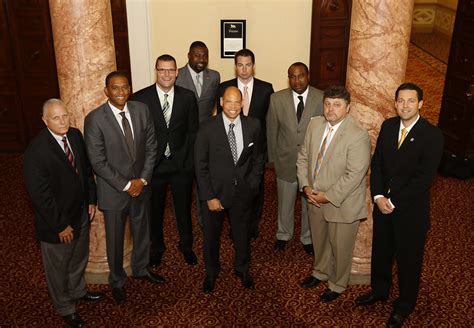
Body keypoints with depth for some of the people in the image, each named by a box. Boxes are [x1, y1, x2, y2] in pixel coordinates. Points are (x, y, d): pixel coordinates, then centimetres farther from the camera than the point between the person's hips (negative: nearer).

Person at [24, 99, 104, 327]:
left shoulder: (75, 135, -6)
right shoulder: (36, 151, -27)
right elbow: (40, 195, -24)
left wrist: (91, 200, 6)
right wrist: (60, 225, -18)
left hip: (80, 213, 7)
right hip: (56, 221, -6)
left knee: (79, 257, 28)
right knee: (58, 267, 17)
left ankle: (78, 291, 55)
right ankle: (65, 308, 40)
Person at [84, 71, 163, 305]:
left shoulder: (141, 110, -5)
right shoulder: (94, 119, -18)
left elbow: (151, 147, -1)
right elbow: (98, 162, -18)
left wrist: (143, 179, -10)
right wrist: (125, 185, -17)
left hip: (141, 185, 4)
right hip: (113, 190, -4)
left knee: (142, 232, 22)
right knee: (115, 239, 14)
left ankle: (141, 269, 48)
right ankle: (117, 281, 39)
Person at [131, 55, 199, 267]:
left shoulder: (188, 97, -4)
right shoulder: (140, 98, -9)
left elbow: (193, 131, 0)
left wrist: (190, 161, -4)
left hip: (181, 164, 1)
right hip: (153, 164, -1)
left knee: (184, 209, 17)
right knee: (155, 210, 17)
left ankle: (186, 246, 41)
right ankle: (157, 247, 41)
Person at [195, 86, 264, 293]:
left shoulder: (253, 126, -7)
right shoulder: (207, 129, -15)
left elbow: (257, 158, 4)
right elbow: (200, 166, -11)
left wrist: (252, 185, -1)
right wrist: (209, 197, -13)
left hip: (243, 192, 2)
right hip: (215, 192, -2)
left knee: (242, 233, 20)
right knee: (211, 235, 17)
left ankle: (242, 268, 46)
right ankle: (211, 272, 42)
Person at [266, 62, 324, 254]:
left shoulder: (322, 99, -13)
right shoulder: (277, 99, -8)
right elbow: (271, 130, 1)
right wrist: (273, 158, 5)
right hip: (285, 160, 1)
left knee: (310, 203, 17)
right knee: (285, 202, 18)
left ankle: (308, 238, 40)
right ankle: (283, 235, 42)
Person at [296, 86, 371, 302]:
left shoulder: (358, 136, -23)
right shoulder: (315, 125, -3)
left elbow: (354, 175, -25)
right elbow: (303, 157, 4)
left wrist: (329, 196, -21)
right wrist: (305, 186, -8)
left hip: (341, 203, -5)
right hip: (315, 199, 6)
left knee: (340, 247, 16)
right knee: (319, 240, 26)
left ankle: (337, 284, 40)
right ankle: (321, 272, 53)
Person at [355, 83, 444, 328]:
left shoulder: (432, 135, -17)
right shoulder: (388, 126, 0)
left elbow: (424, 177, -19)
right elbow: (376, 163, 2)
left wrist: (394, 202, -18)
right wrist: (378, 196, -10)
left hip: (411, 209, -4)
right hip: (383, 204, 5)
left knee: (408, 259, 13)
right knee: (380, 251, 21)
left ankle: (404, 305, 35)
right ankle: (379, 290, 46)